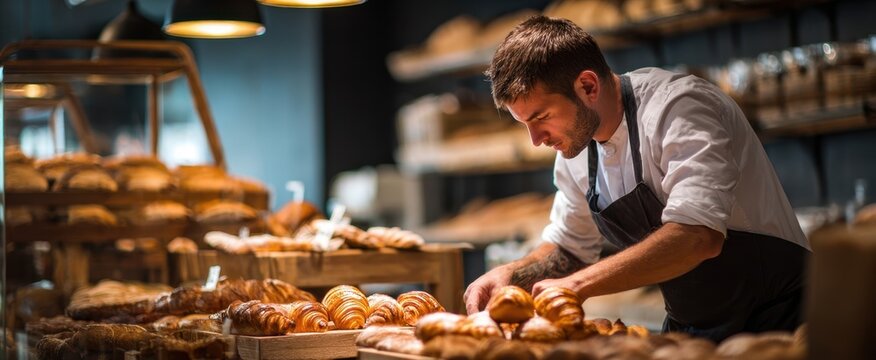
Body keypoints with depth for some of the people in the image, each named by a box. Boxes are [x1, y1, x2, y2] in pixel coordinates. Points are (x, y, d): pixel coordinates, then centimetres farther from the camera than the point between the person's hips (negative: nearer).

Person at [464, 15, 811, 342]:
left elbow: (698, 236, -31)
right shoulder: (576, 145, 6)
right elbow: (570, 249, 19)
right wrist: (511, 274, 0)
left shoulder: (678, 108, -18)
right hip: (689, 329, 7)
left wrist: (577, 284, -31)